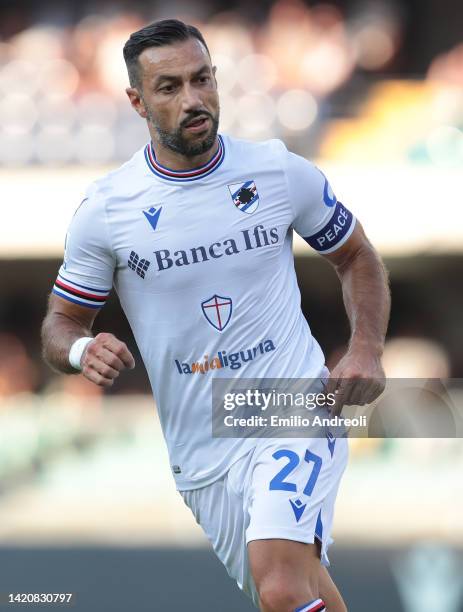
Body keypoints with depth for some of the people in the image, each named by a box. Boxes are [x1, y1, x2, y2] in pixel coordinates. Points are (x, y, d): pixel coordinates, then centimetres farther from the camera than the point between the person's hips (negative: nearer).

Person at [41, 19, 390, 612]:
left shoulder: (281, 171, -2)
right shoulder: (104, 209, -3)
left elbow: (356, 257, 14)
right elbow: (59, 325, 6)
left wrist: (366, 351, -3)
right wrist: (83, 349, -18)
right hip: (202, 452, 2)